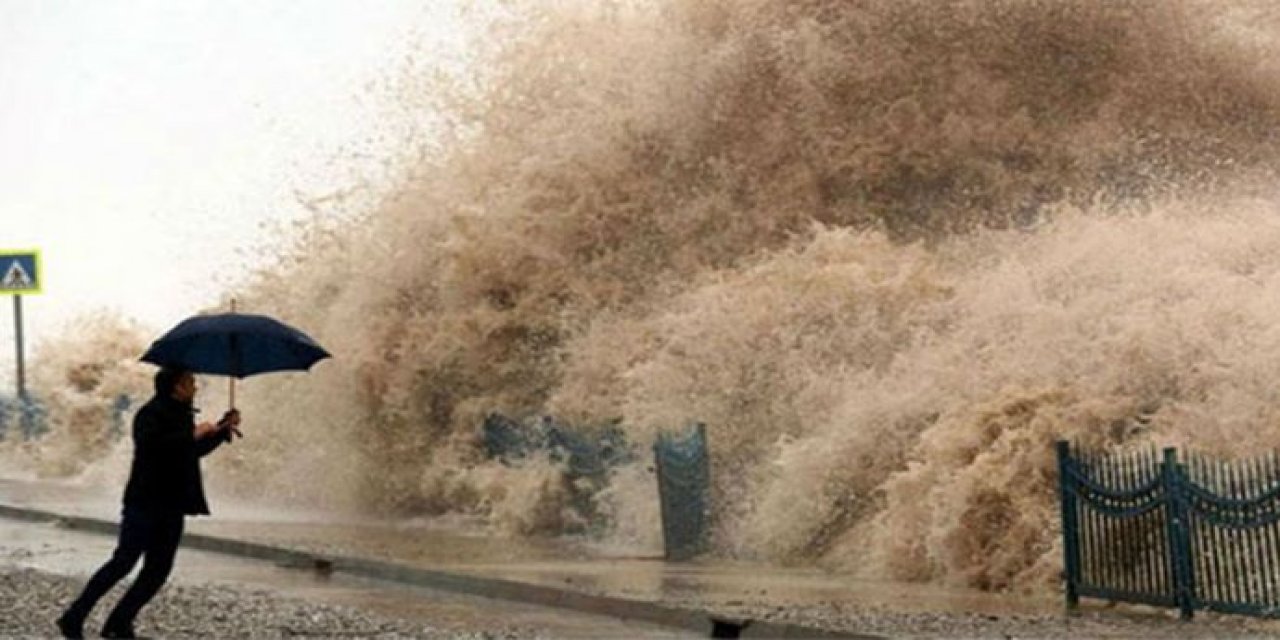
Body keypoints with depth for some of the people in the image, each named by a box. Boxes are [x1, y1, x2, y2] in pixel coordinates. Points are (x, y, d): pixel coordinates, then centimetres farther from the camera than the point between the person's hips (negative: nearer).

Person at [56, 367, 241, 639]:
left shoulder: (182, 415, 16)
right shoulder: (151, 414, -11)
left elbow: (195, 451, 28)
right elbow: (150, 444, -29)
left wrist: (222, 430, 18)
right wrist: (192, 435, -25)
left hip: (172, 506, 9)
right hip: (145, 502, -9)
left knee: (158, 569, 4)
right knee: (124, 561, -11)